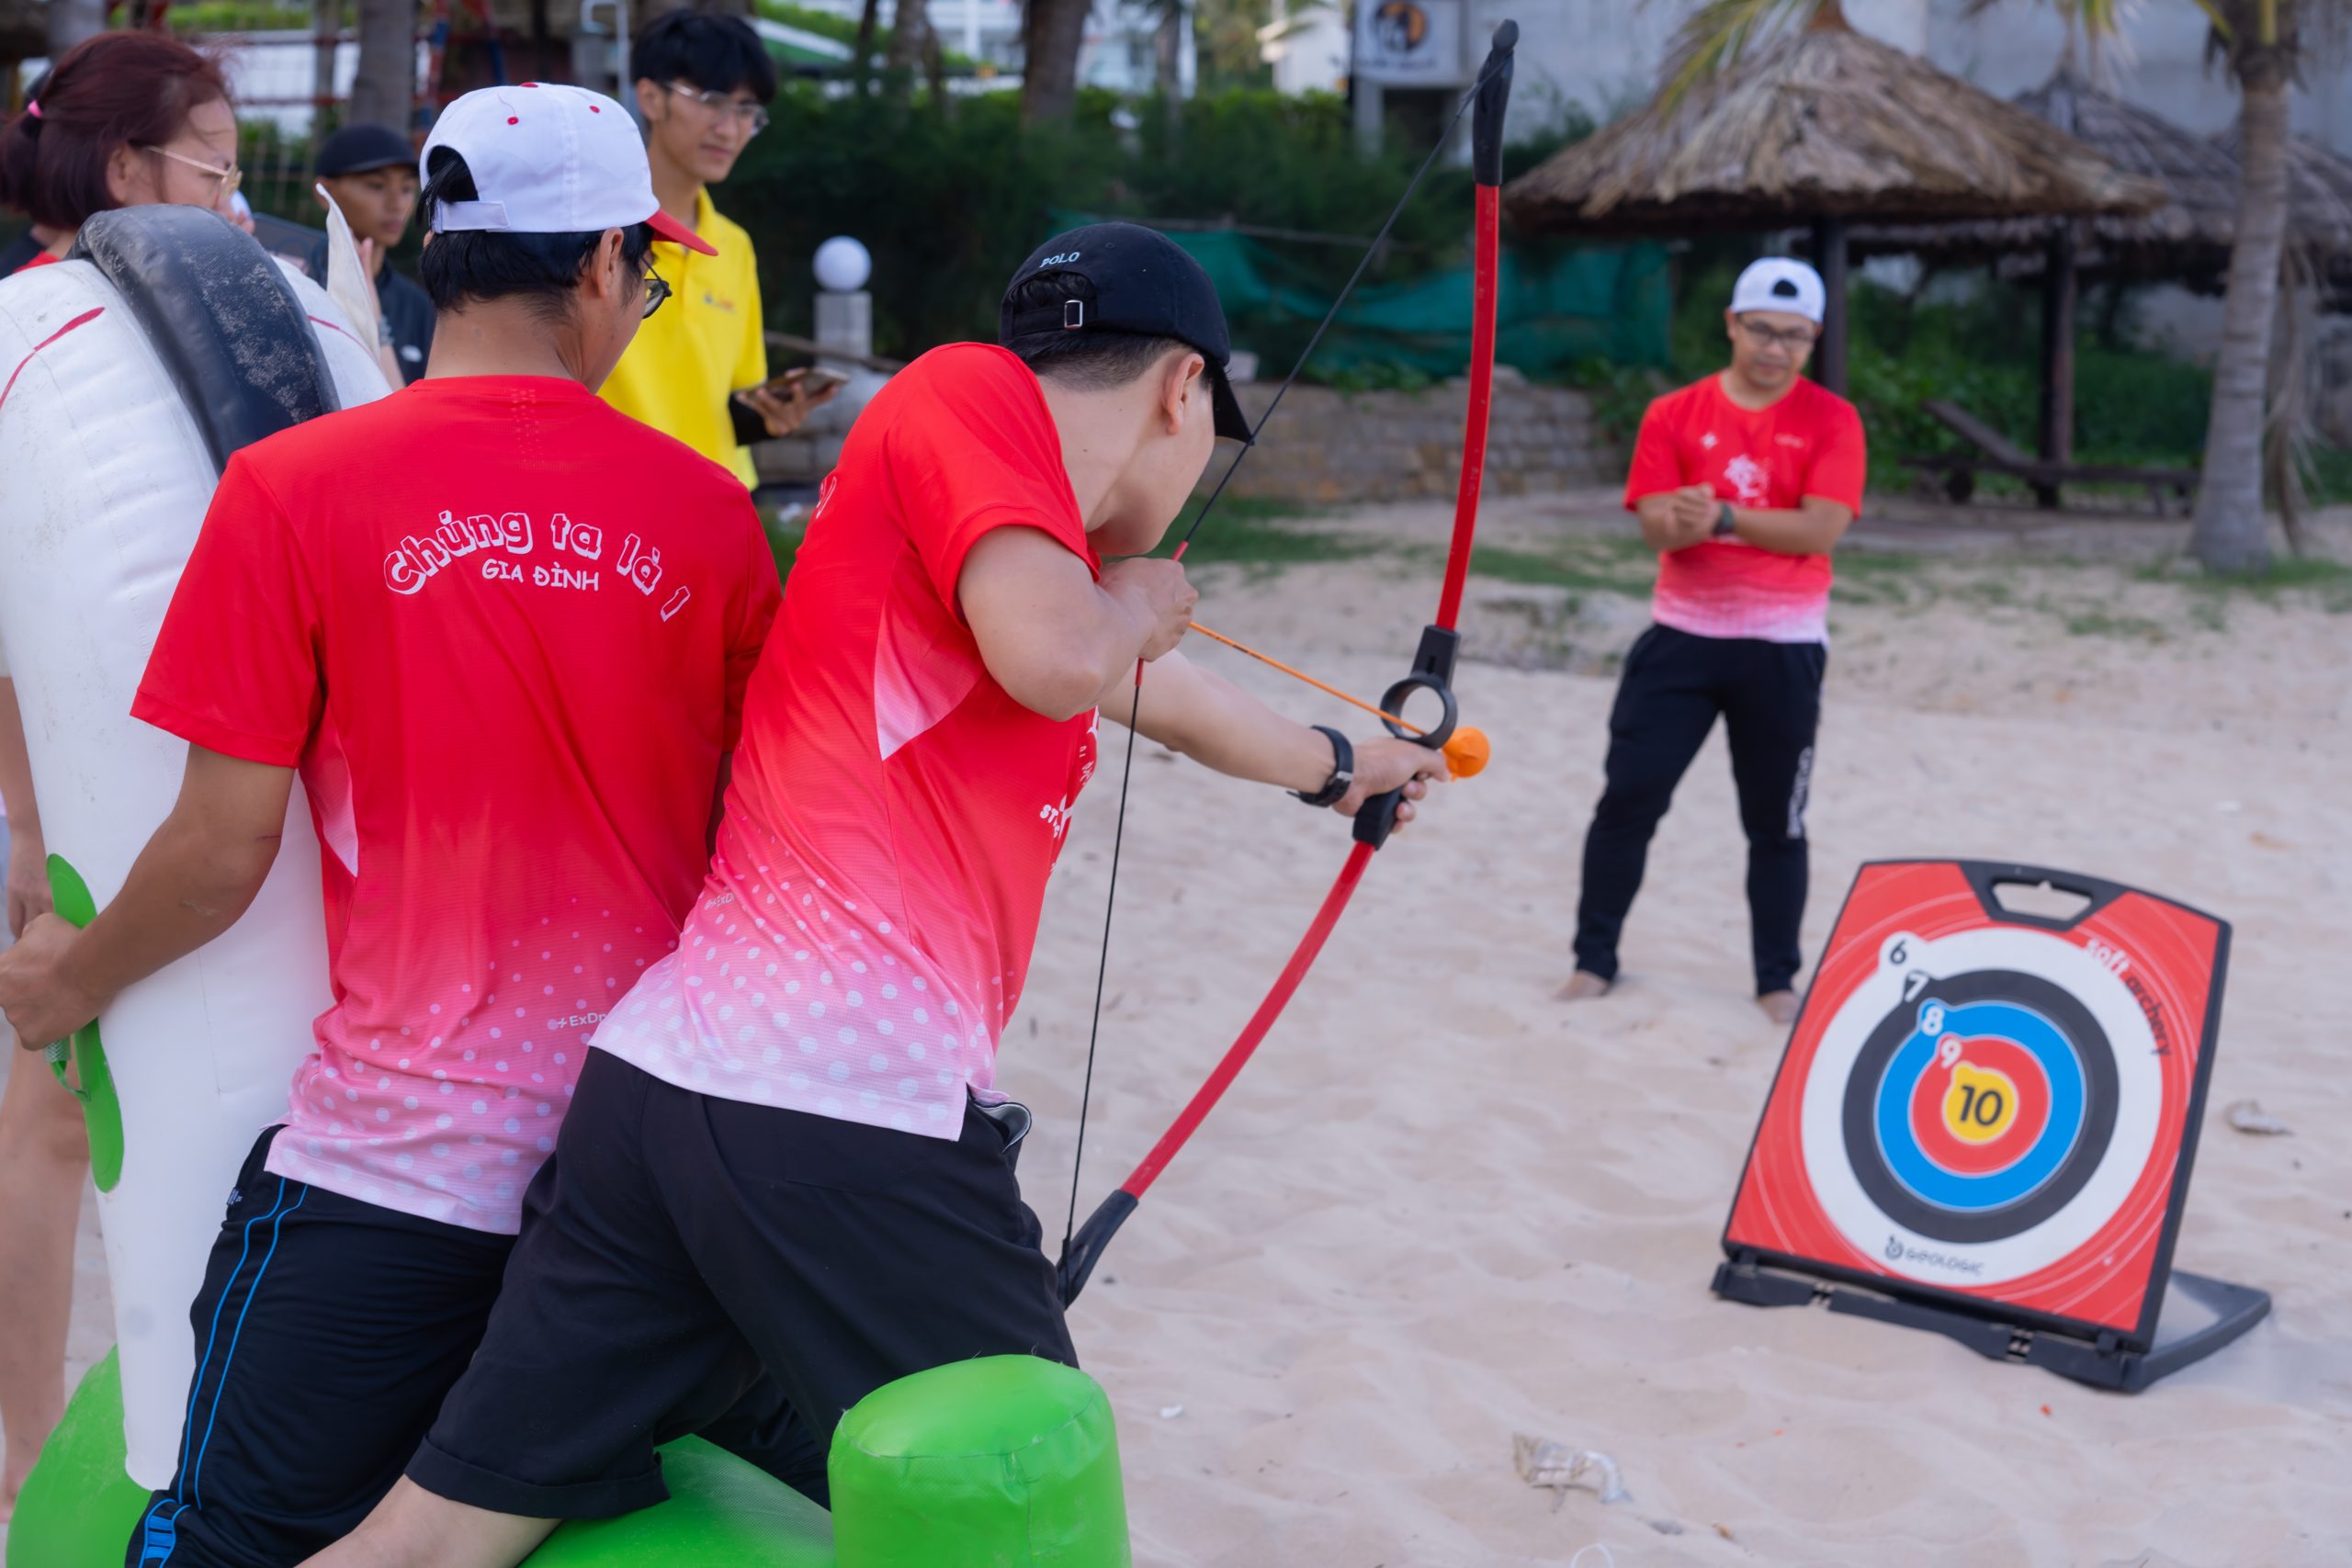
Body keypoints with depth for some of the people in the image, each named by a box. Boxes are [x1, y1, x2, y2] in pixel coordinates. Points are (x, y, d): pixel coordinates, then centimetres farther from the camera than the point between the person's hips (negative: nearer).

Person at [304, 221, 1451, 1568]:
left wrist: (1337, 767, 61)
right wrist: (1135, 604, 4)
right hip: (856, 1113, -9)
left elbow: (1174, 698, 43)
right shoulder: (968, 393, -1)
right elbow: (1060, 659, -20)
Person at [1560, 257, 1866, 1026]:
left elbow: (1822, 529, -12)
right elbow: (1656, 524, -4)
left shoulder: (1831, 420, 0)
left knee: (1776, 822, 6)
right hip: (1681, 637, 1)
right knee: (1628, 797, -1)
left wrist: (1724, 517, -20)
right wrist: (1681, 521, -27)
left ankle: (1777, 981, 18)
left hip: (1783, 647, -1)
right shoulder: (1675, 414, 5)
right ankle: (1594, 960, 13)